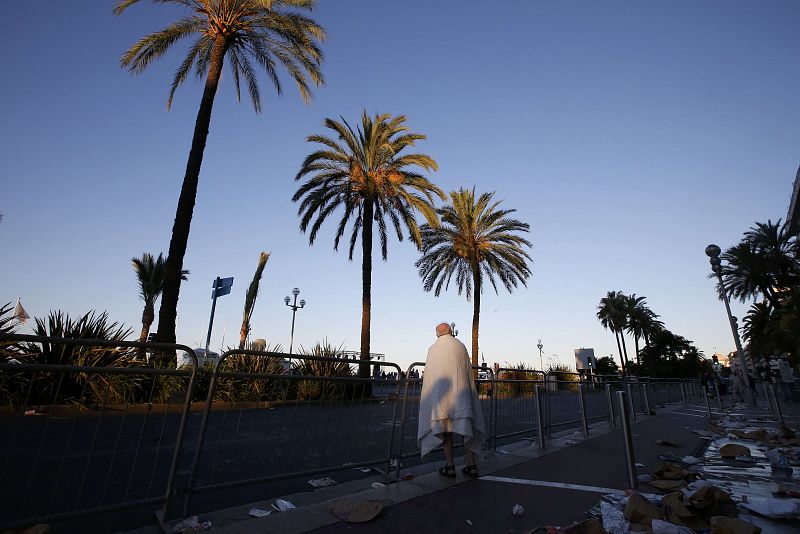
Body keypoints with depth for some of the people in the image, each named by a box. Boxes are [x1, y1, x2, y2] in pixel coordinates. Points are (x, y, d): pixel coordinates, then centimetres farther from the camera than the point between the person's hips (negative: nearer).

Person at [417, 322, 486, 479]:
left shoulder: (432, 349, 5)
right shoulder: (460, 346, 4)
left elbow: (428, 376, 10)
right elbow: (469, 371, 8)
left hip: (440, 394, 0)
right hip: (460, 393, 0)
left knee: (445, 429, 6)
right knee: (465, 425, 7)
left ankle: (450, 465, 7)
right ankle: (470, 464, 8)